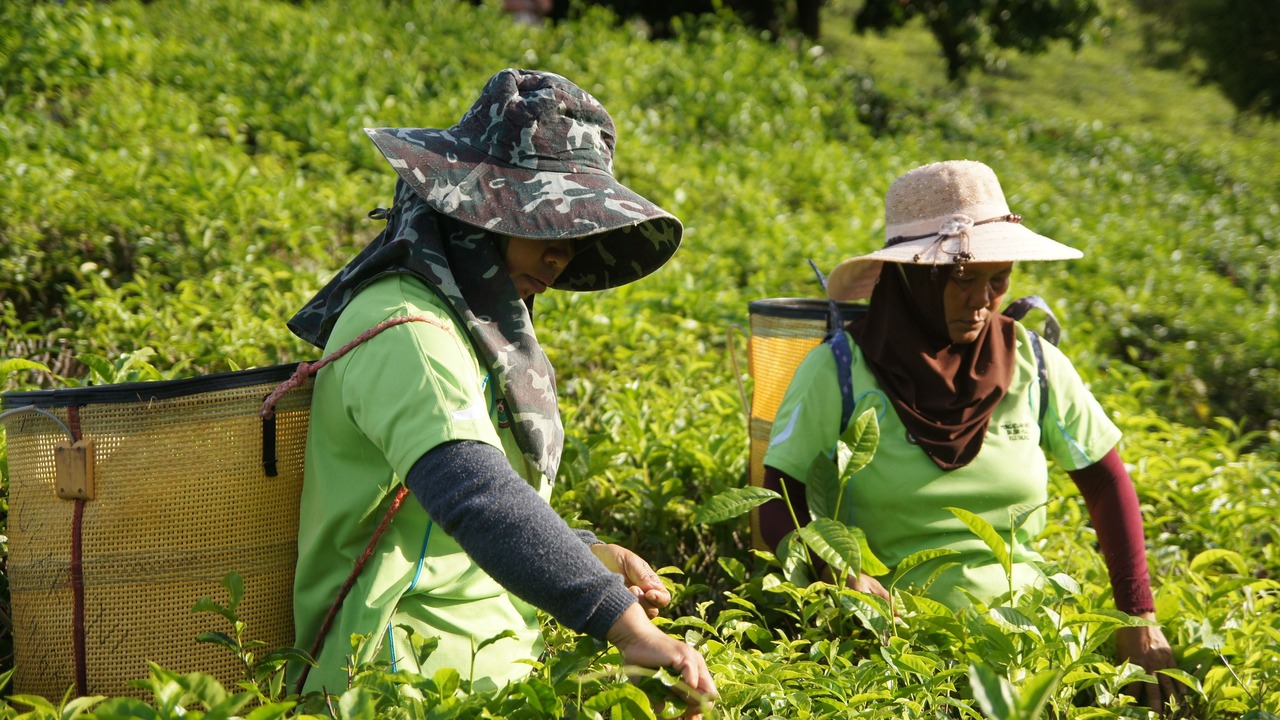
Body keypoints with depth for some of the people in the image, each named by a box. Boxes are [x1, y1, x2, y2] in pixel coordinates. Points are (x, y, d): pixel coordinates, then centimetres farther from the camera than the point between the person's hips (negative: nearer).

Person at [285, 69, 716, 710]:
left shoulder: (471, 320, 15)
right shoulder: (404, 331, -15)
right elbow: (476, 496, -30)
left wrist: (584, 553, 9)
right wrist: (624, 623, -37)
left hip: (490, 662, 9)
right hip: (421, 674, -9)